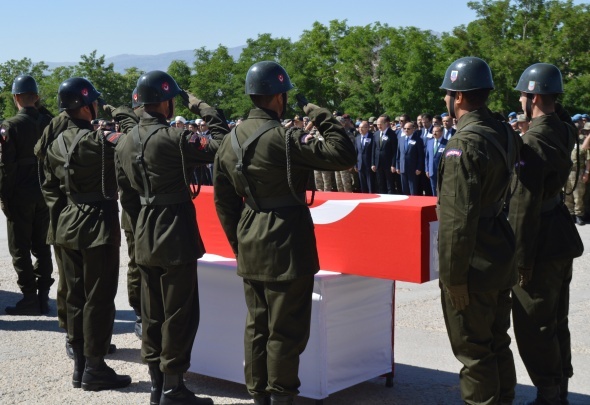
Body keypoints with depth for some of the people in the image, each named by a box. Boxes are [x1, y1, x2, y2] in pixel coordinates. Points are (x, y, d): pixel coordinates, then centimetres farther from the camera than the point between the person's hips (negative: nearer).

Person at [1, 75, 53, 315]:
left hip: (20, 196, -5)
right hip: (44, 194, 5)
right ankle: (43, 296, 15)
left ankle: (29, 297, 3)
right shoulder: (48, 123, 2)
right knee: (42, 245, 12)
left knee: (20, 248, 3)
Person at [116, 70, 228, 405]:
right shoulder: (172, 137, -17)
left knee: (152, 313, 14)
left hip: (144, 238, 8)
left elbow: (127, 196, 13)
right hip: (175, 236, -8)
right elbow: (222, 145, -18)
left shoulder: (126, 143, 8)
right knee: (180, 314, 0)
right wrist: (202, 108, -8)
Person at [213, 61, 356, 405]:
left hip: (250, 250, 8)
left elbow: (224, 199, 12)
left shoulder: (232, 140, 7)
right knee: (286, 329, 2)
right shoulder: (283, 138, -17)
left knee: (257, 325, 16)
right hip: (286, 247, -8)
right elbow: (344, 155, -21)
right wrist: (323, 118, -8)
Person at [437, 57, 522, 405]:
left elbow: (458, 218, -23)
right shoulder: (506, 134, 5)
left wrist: (453, 276, -19)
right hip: (502, 258, 9)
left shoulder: (464, 143, -20)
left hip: (475, 266, -9)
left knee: (473, 350, 3)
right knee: (498, 343, 20)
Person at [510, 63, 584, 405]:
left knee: (533, 327, 1)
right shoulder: (563, 129, 3)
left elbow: (525, 206, -23)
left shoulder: (534, 142, -22)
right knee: (556, 322, 19)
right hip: (561, 236, 10)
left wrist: (522, 259, -19)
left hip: (542, 243, -10)